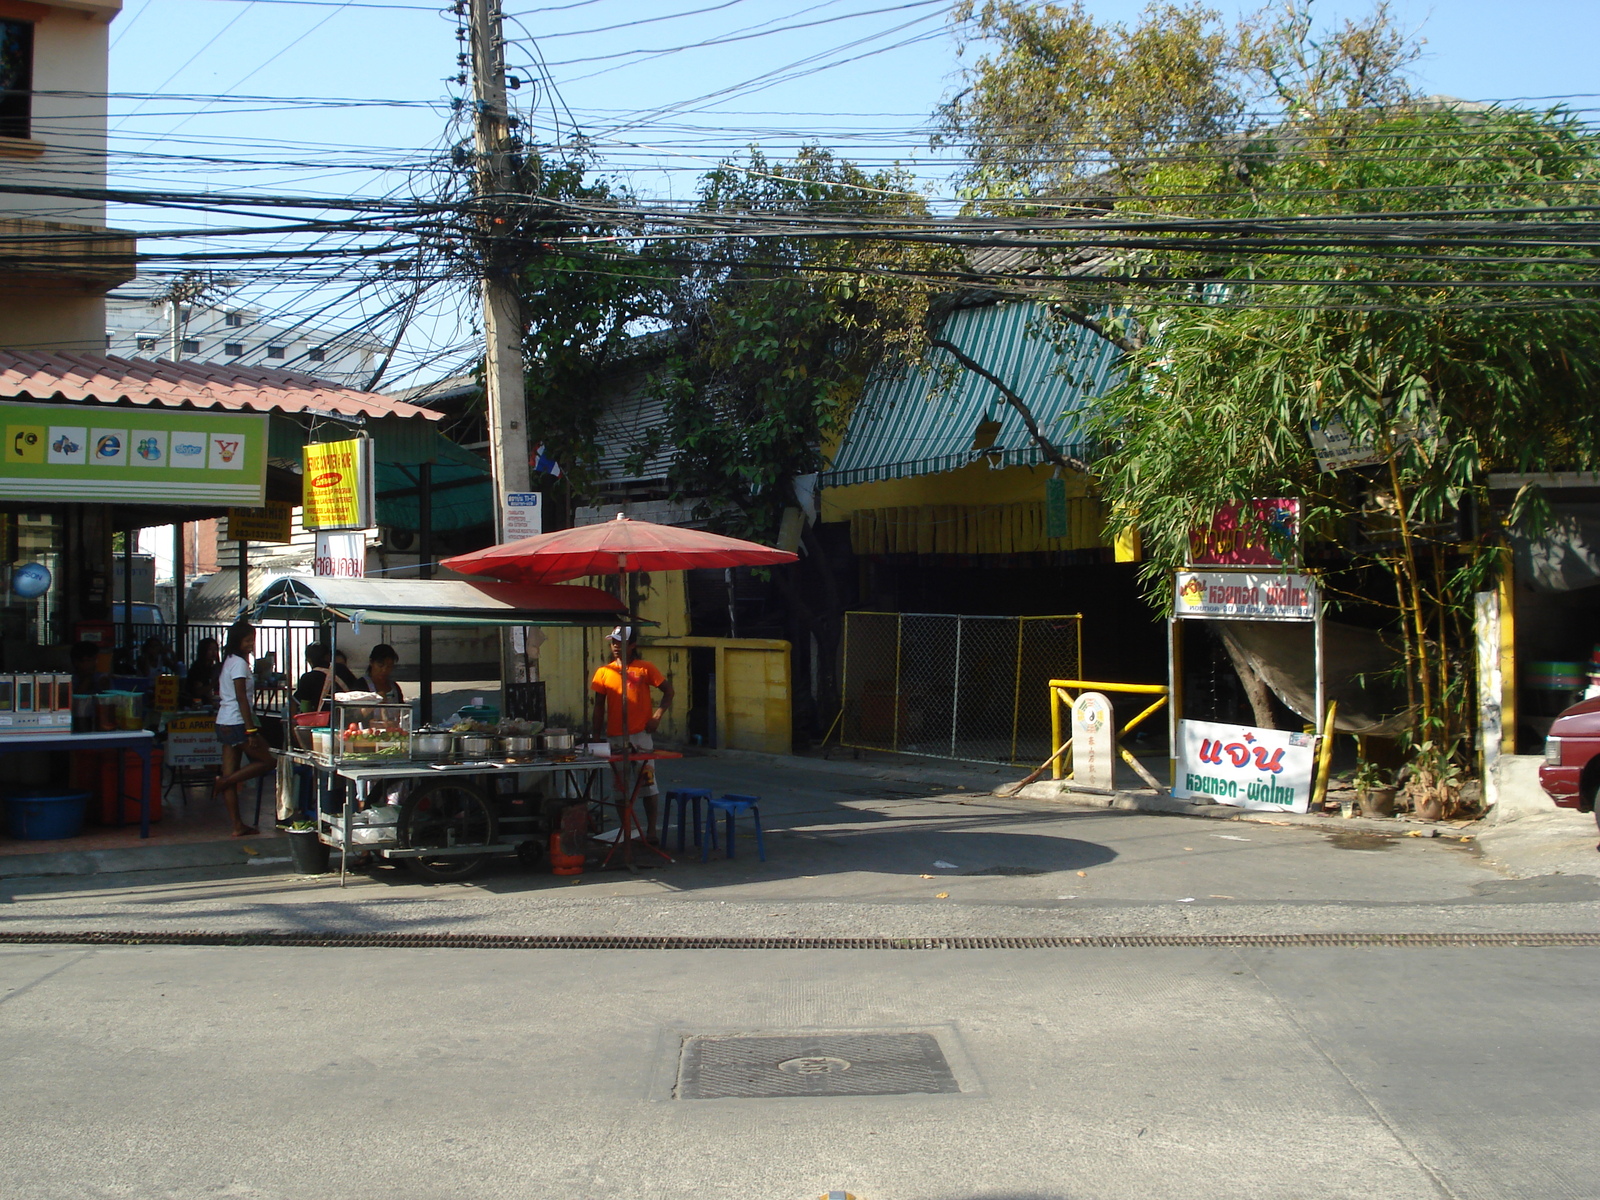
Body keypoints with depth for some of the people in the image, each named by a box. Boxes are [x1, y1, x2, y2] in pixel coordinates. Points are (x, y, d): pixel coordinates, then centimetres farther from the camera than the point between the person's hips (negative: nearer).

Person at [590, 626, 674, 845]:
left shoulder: (645, 669, -1)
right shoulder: (604, 672, 5)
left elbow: (668, 690, 4)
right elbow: (599, 706, 9)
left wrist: (658, 714, -8)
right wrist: (597, 735, 6)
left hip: (641, 734, -3)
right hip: (615, 737, 3)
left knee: (647, 783, -2)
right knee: (619, 785, 8)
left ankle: (651, 831, 4)